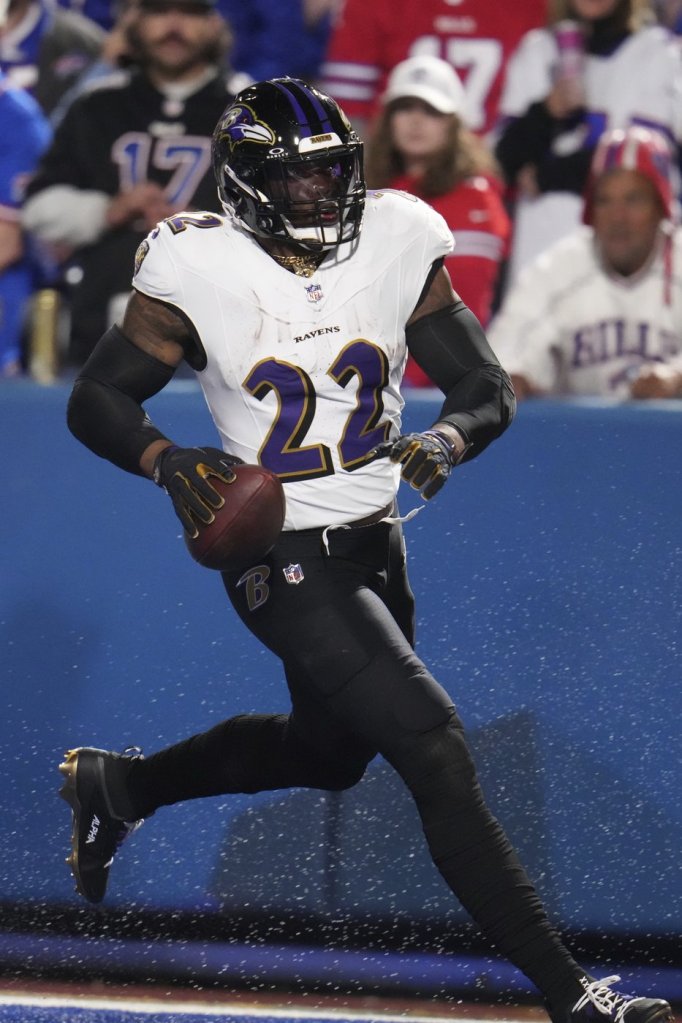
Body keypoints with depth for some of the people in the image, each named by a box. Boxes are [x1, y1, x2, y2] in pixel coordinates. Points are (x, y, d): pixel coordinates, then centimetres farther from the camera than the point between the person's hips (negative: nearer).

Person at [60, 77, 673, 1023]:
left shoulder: (396, 244, -4)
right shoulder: (200, 271, -14)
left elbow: (487, 390, 0)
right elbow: (96, 400, -4)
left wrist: (448, 439, -23)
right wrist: (168, 462, -23)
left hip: (376, 549, 7)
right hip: (283, 560, -7)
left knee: (328, 751, 27)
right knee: (434, 750, -18)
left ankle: (114, 784, 49)